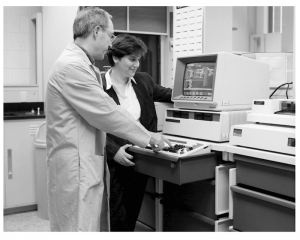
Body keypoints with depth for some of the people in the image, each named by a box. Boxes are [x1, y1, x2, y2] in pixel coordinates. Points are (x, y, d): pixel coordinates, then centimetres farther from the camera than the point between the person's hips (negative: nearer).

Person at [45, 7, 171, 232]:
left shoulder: (84, 65, 15)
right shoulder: (72, 66, -17)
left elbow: (107, 108, 16)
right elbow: (105, 113, -18)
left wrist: (146, 136, 12)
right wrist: (148, 137, -7)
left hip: (90, 165, 10)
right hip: (76, 168, -10)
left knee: (98, 226, 16)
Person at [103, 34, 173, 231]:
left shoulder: (143, 80, 7)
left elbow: (166, 94, 22)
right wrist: (114, 151, -24)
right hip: (115, 164, -5)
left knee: (131, 218, 13)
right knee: (118, 222, -3)